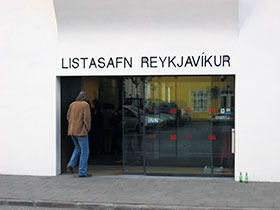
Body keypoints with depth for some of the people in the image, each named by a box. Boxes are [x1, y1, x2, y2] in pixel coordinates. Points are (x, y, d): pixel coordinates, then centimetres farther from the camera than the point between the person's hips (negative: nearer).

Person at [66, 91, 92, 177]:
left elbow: (68, 117, 10)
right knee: (85, 151, 3)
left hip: (72, 130, 7)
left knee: (78, 148, 25)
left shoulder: (72, 104, 8)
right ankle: (82, 172, 3)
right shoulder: (85, 105, -10)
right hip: (81, 131, -7)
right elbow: (87, 118, -15)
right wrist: (88, 129, -1)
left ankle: (71, 165, 8)